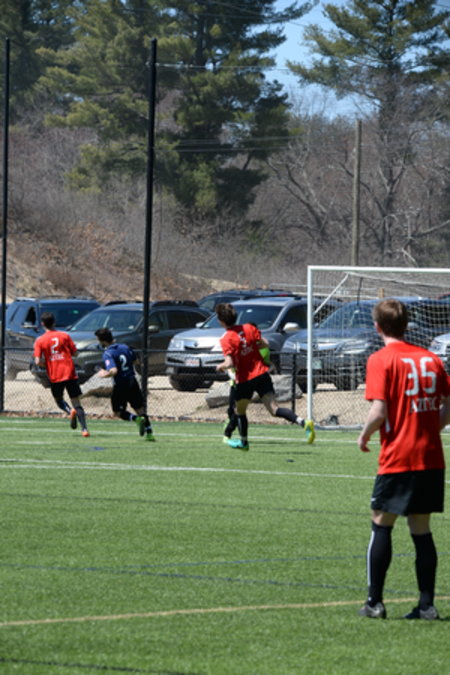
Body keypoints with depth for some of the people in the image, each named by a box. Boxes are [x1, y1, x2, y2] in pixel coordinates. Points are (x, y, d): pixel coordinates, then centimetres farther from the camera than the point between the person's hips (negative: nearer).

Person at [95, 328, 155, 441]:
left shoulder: (108, 354, -18)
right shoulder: (125, 347, 3)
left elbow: (113, 371, -30)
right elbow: (134, 360, 19)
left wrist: (104, 374, -12)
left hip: (120, 386, -6)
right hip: (133, 382, 6)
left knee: (118, 412, 11)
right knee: (140, 409, 14)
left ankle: (137, 419, -13)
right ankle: (149, 433, 6)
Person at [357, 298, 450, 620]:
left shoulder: (381, 360, -8)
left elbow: (379, 411, -16)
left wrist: (365, 436, 1)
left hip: (397, 459, -5)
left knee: (381, 524, 5)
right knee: (421, 529, 10)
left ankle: (375, 602, 3)